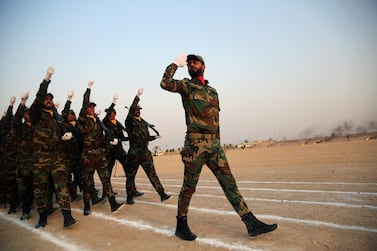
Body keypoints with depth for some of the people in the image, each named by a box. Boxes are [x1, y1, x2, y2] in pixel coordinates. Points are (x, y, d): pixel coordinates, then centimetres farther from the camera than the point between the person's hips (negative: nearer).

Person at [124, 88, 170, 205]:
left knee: (152, 174, 1)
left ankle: (162, 194, 1)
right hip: (134, 154, -4)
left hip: (145, 153, 4)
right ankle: (130, 197, 20)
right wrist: (137, 96, -29)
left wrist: (155, 137, 11)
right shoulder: (129, 122, -3)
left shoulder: (144, 123, 16)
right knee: (130, 176, 6)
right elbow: (130, 110, -23)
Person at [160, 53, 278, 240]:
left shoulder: (213, 91, 22)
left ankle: (252, 223, 7)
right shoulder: (185, 85, 6)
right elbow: (165, 84, -14)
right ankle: (181, 225, 18)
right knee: (189, 187, 2)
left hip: (214, 144, 5)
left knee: (229, 183, 4)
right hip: (195, 144, -5)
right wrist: (176, 63, -3)